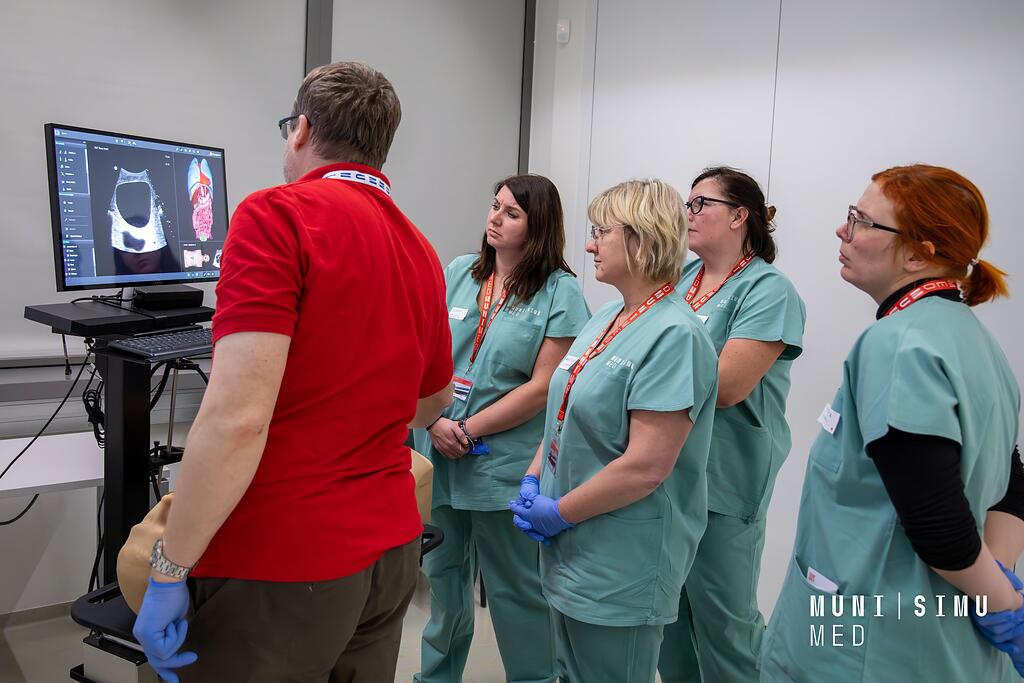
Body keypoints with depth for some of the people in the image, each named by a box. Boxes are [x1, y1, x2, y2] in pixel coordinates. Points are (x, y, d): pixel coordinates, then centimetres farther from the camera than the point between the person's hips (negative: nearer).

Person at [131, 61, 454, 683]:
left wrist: (168, 570, -13)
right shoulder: (420, 249, 7)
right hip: (391, 550, 7)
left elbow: (238, 417, -23)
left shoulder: (279, 216, -14)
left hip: (281, 565, -7)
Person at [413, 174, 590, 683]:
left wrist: (469, 430, -13)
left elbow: (544, 387, -13)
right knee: (444, 573, 21)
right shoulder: (457, 274, 4)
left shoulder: (560, 293, -8)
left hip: (507, 466, -5)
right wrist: (435, 422, -12)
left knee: (514, 587, 8)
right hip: (441, 456, 5)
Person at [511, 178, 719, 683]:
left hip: (619, 573, -8)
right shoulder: (605, 319, 7)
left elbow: (646, 467, -26)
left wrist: (559, 513, -16)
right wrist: (533, 481, 1)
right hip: (569, 552, 8)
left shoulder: (674, 336, -21)